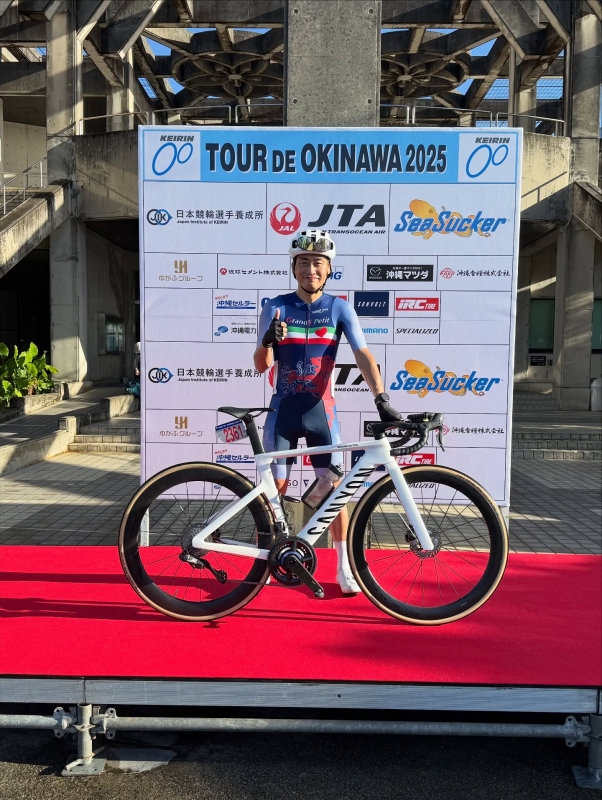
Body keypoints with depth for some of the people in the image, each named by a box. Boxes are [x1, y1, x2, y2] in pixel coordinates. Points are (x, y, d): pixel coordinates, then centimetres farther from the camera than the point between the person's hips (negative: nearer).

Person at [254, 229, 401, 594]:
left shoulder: (339, 308, -2)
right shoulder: (276, 308, -1)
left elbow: (363, 355, -11)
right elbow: (262, 364, -4)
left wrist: (381, 398, -24)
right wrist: (269, 340, -26)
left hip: (321, 410, 0)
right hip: (284, 410, 0)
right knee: (275, 488, 6)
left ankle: (344, 567, 16)